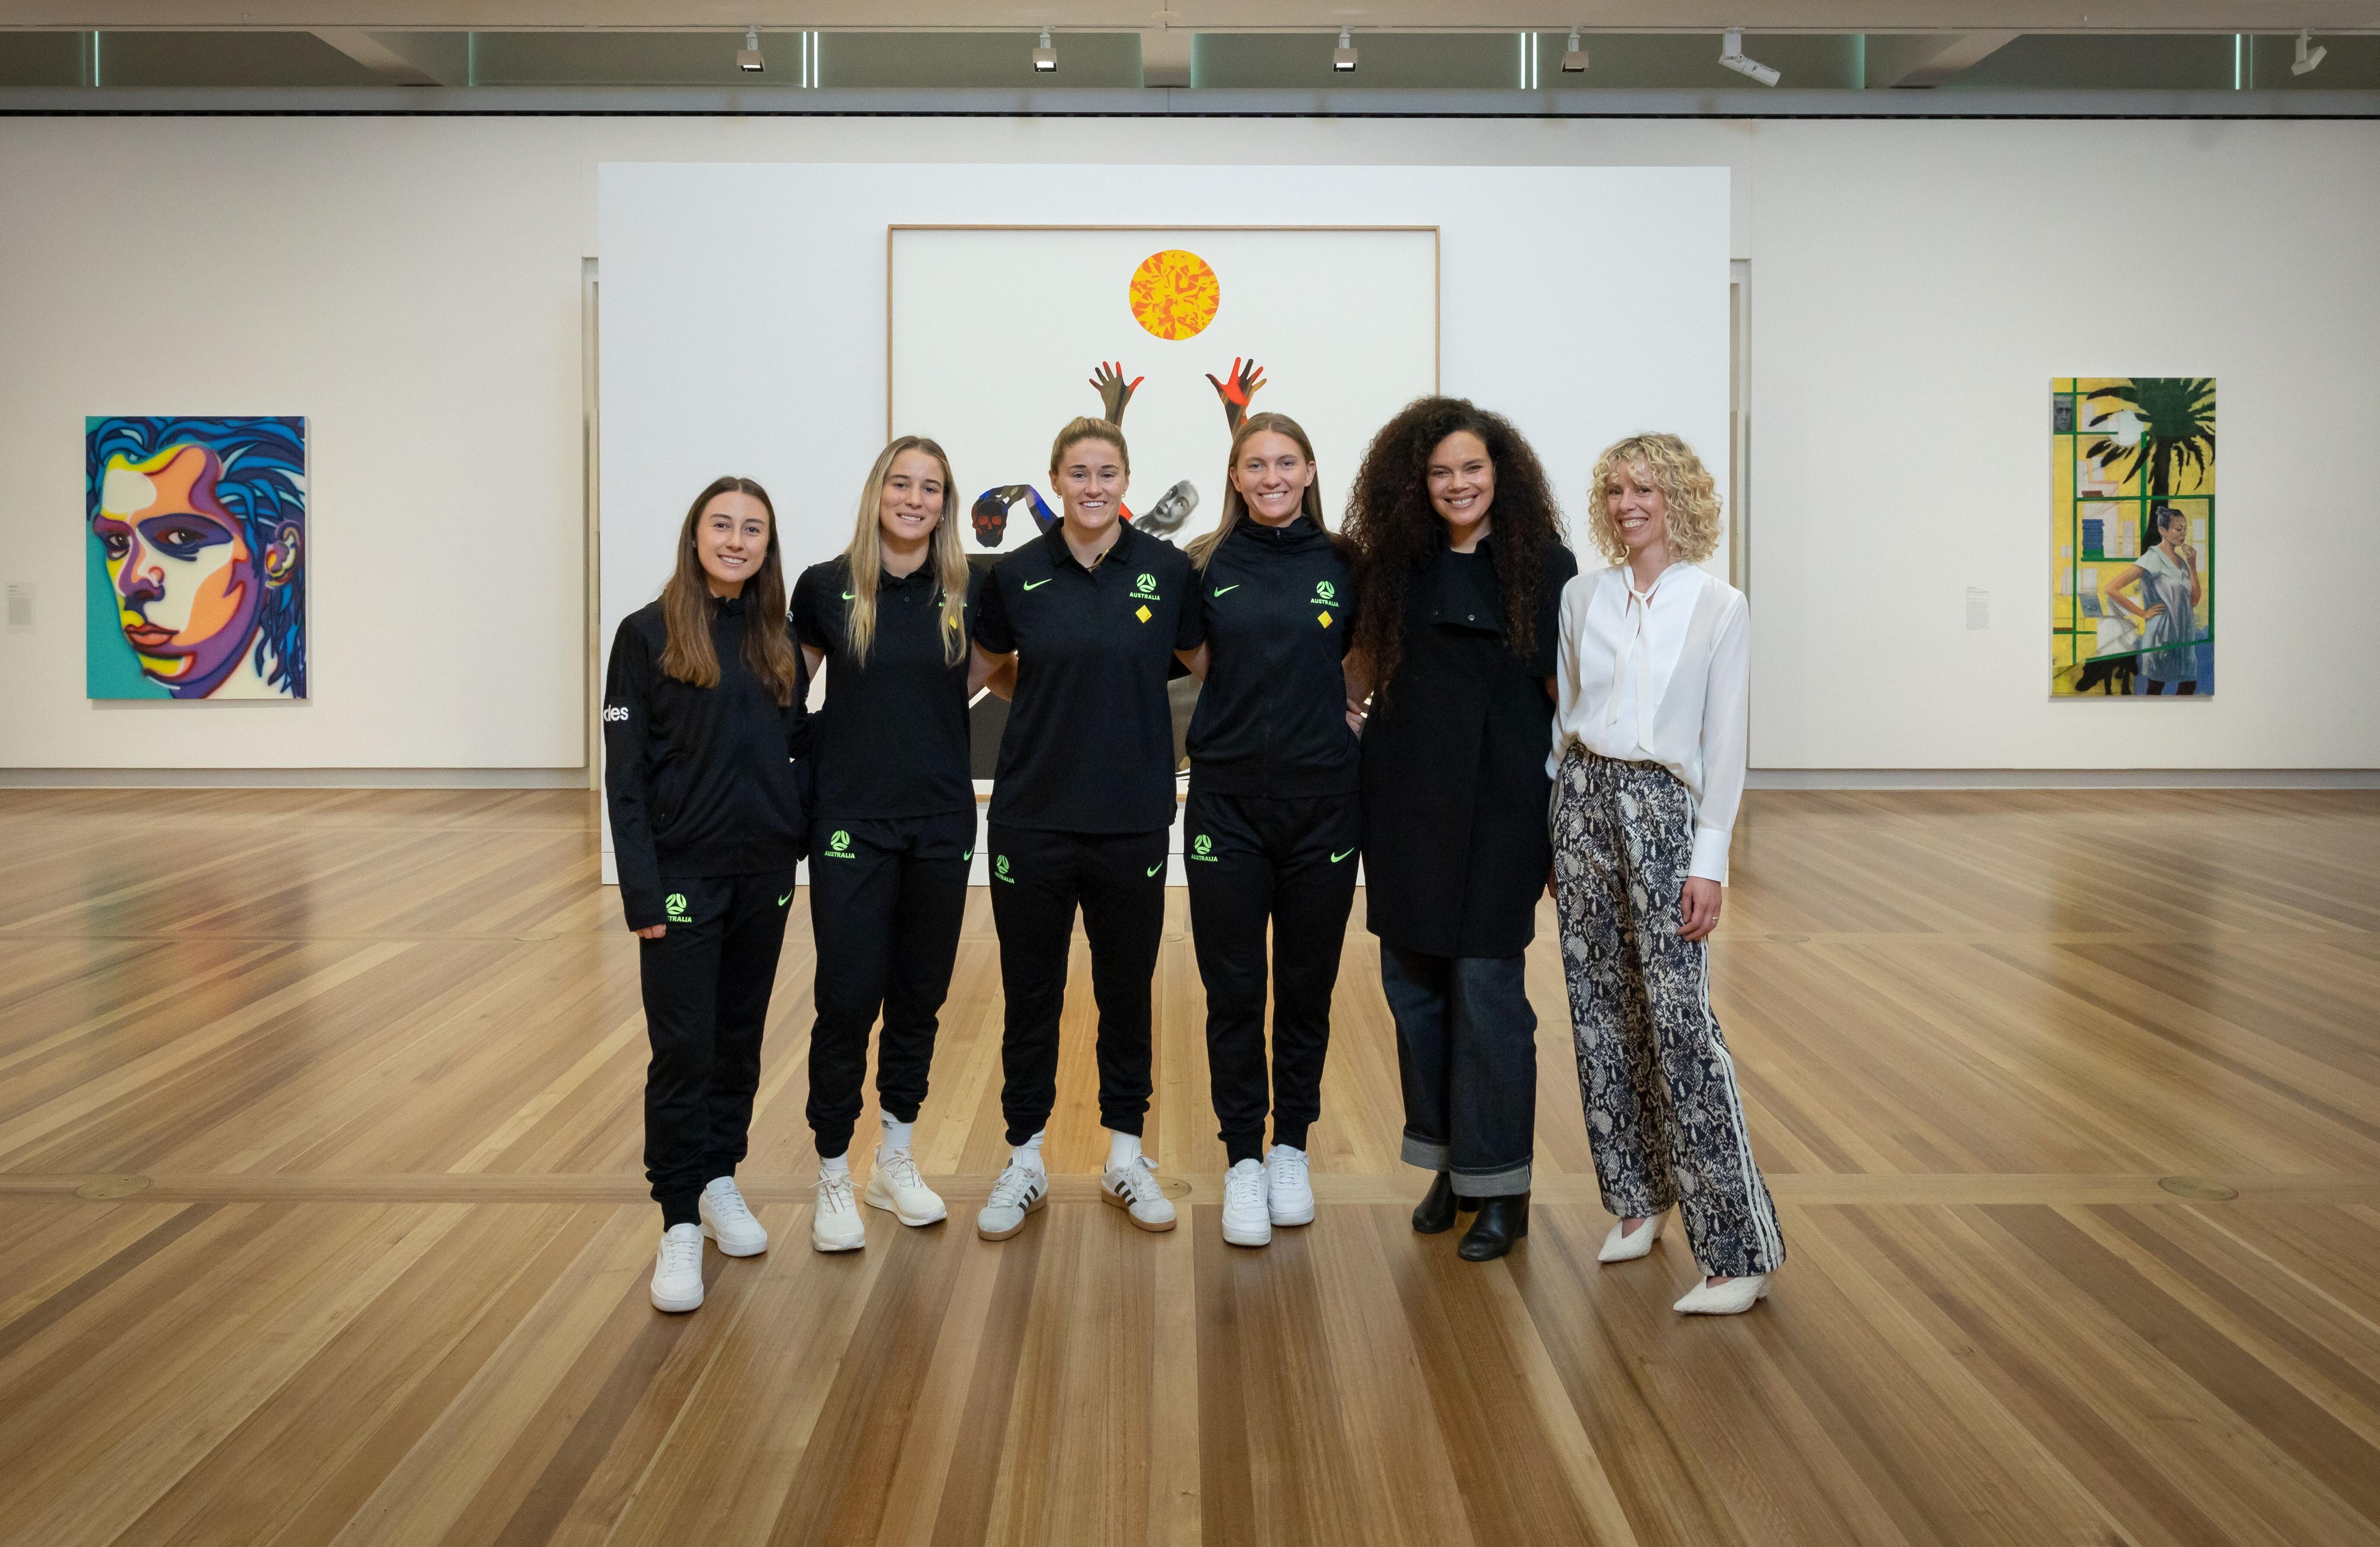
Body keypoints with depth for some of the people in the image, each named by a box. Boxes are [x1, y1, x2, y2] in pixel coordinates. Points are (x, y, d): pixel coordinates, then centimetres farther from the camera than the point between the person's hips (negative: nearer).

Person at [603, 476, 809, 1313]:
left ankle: (719, 1179, 29)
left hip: (764, 869, 4)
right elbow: (625, 774, -7)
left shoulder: (776, 640, 8)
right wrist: (643, 891, -13)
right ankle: (680, 1221, 6)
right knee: (684, 1047, -3)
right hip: (684, 872, -4)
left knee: (741, 1035, 13)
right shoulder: (648, 635, -5)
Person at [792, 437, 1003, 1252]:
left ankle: (896, 1161, 28)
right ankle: (833, 1180, 13)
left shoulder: (967, 594, 1)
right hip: (851, 822, -2)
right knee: (848, 999, -2)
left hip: (941, 823, 3)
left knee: (919, 996, 12)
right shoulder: (827, 587, -3)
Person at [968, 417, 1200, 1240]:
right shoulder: (1017, 575, -1)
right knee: (1031, 994, 8)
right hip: (1033, 816, 0)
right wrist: (1057, 708, 7)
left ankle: (1126, 1157, 27)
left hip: (1133, 817, 0)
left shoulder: (1167, 570, -2)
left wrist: (1125, 701, 2)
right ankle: (1024, 1163, 23)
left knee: (1127, 990, 11)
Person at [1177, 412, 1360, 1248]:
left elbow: (1363, 662, 13)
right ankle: (1242, 1161, 15)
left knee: (1306, 986, 10)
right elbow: (1194, 664, 12)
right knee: (1234, 992, 3)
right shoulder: (1205, 565, 2)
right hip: (1228, 801, -1)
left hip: (1322, 801, 1)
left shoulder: (1342, 565, 3)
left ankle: (1291, 1148, 26)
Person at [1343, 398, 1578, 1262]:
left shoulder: (1543, 565, -2)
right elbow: (1364, 662, 18)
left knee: (1486, 987, -2)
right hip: (1406, 794, 4)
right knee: (1412, 981, 8)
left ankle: (1500, 1187, 12)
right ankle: (1449, 1164, 24)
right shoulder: (1399, 563, 7)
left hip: (1498, 800, -4)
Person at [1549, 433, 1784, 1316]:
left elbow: (1726, 744, -4)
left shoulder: (1719, 607, -2)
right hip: (1583, 797, 4)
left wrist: (1710, 860, -9)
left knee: (1680, 1020, -11)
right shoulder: (1583, 597, 8)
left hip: (1663, 809, -4)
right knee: (1602, 1011, 7)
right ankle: (1638, 1199, 21)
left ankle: (1739, 1250, -6)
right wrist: (1551, 829, 11)